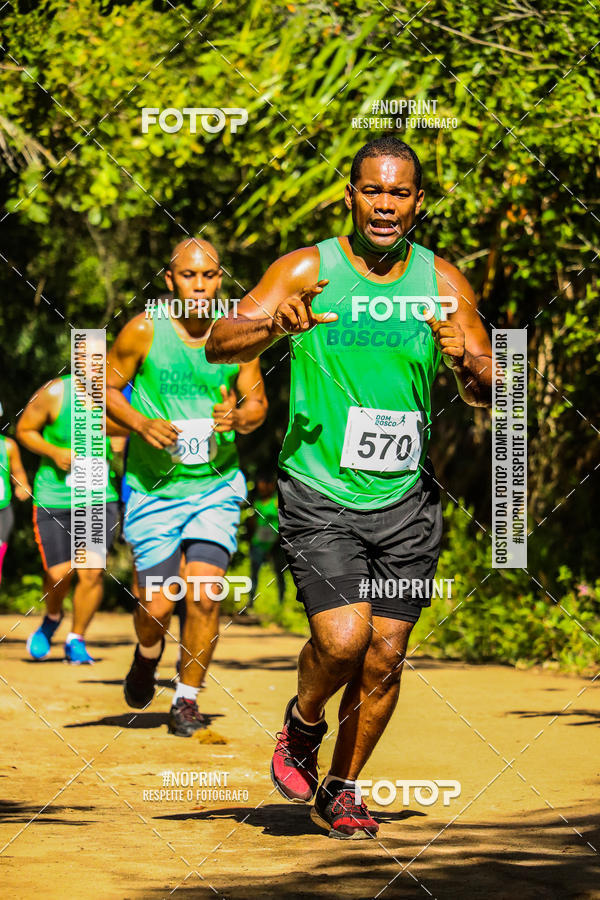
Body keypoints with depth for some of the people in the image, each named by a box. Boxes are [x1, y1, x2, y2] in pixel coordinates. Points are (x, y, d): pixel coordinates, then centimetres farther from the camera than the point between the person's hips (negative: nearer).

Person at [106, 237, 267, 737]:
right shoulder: (144, 331, -9)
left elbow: (258, 402, 7)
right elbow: (104, 387, 1)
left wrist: (238, 418, -17)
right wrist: (141, 423, -17)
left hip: (217, 484, 1)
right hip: (154, 486, -1)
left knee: (205, 593, -13)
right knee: (158, 606, -2)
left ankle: (188, 697, 6)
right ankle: (148, 655, 34)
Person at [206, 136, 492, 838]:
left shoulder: (443, 282, 2)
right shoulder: (308, 271, -5)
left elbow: (491, 396, 3)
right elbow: (220, 345, -14)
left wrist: (467, 365, -21)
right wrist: (273, 324, -35)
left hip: (406, 500, 3)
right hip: (319, 492, -3)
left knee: (384, 658, 3)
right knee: (342, 639, -17)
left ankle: (340, 790, 23)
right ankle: (302, 723, 15)